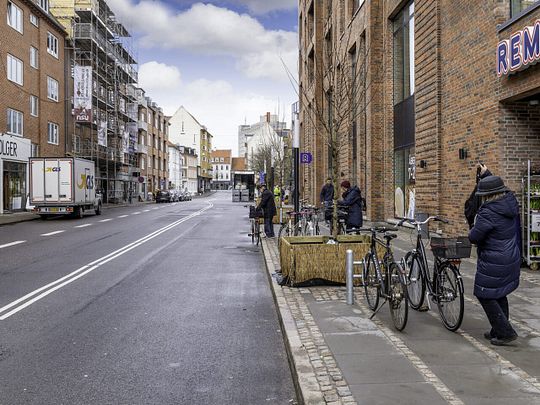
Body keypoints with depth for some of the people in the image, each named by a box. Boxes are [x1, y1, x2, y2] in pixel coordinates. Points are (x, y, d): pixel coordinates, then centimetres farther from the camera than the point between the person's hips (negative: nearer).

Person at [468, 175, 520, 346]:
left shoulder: (488, 213, -24)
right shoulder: (512, 203, 1)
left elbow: (474, 237, -21)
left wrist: (472, 232, 0)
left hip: (494, 263, -9)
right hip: (512, 259, 9)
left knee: (485, 296, 4)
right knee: (499, 295, 20)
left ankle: (505, 332, 5)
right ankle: (498, 331, 31)